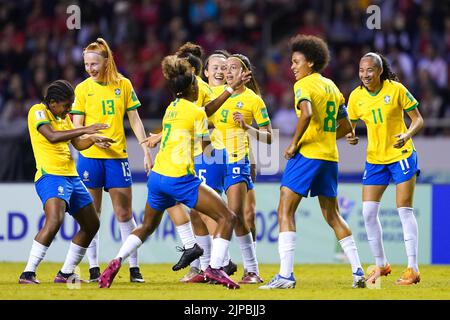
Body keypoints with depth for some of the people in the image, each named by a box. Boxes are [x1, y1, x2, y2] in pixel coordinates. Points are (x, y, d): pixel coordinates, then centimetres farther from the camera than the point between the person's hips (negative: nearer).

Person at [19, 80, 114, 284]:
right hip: (50, 176, -9)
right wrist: (85, 130, -26)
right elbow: (52, 136, -25)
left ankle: (66, 274, 22)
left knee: (91, 225, 13)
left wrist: (93, 139, 5)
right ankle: (28, 274, -28)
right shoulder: (38, 111, -9)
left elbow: (77, 143, 26)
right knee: (54, 220, -30)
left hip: (71, 177, 9)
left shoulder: (64, 117, 17)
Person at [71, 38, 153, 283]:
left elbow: (135, 120, 8)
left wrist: (146, 151, 3)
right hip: (89, 157, 0)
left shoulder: (123, 85, 4)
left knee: (124, 214, 0)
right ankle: (93, 267, 6)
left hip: (118, 155, 0)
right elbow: (77, 127, 0)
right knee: (91, 215, 1)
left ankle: (134, 267, 3)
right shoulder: (83, 89, 1)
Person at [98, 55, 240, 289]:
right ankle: (214, 268, -12)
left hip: (156, 176, 8)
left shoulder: (171, 108, 15)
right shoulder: (196, 112, -6)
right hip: (179, 179, -8)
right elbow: (202, 149, -1)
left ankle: (117, 261, 9)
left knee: (147, 226, 26)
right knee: (227, 217, -2)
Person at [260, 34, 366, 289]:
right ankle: (358, 272, 13)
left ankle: (286, 274, -16)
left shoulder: (304, 84, -7)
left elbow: (306, 114, -26)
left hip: (307, 154, -8)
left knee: (285, 211, -6)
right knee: (332, 215, 17)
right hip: (330, 156, 8)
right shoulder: (331, 86, 17)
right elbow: (346, 126, 21)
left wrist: (294, 144, -17)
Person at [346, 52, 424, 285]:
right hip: (375, 159, 4)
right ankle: (381, 265, 15)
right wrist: (350, 136, -13)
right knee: (368, 212, -1)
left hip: (401, 156, -4)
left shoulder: (396, 89, -11)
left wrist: (407, 135, -25)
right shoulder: (356, 97, -1)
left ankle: (413, 268, -2)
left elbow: (418, 119, -6)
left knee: (404, 210, -7)